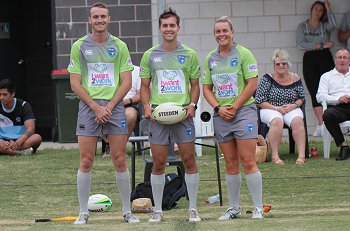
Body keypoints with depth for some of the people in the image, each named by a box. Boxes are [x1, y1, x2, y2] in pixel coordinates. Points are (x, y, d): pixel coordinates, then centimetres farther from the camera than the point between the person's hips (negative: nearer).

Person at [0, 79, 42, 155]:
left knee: (37, 138, -33)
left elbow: (30, 129, -16)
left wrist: (17, 143, -33)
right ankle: (22, 151, -37)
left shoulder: (23, 106, -4)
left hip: (20, 140, 0)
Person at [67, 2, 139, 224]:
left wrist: (109, 106, -8)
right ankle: (83, 212, 5)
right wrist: (96, 106, -9)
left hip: (114, 107, 0)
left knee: (120, 161, -1)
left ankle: (127, 210, 8)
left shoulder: (119, 46, 6)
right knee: (86, 161, -2)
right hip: (88, 107, 0)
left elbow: (127, 82, 3)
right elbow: (75, 83, 2)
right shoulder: (79, 46, 4)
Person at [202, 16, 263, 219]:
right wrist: (218, 108, -3)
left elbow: (252, 84, -8)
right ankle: (234, 208, 15)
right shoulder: (210, 59, 12)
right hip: (221, 115, 5)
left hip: (243, 110, -5)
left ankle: (258, 208, -6)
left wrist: (234, 107, -10)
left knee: (248, 161, -10)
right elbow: (206, 88, 13)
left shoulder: (243, 54, -3)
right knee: (231, 164, 9)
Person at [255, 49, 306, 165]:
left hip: (291, 109, 2)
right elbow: (259, 101, -6)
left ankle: (301, 155, -35)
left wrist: (294, 105, -8)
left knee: (297, 121, -32)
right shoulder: (267, 79, -2)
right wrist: (276, 108, -14)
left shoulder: (295, 78, 7)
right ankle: (275, 156, -35)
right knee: (276, 121, -37)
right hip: (270, 110, -2)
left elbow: (302, 98, 14)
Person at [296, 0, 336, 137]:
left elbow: (333, 25, -12)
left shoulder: (325, 26, 14)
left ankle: (322, 125, -17)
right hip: (309, 59, 0)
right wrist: (321, 46, -7)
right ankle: (321, 125, -14)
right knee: (314, 93, -8)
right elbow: (301, 44, -3)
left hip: (325, 58, 0)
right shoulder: (302, 27, 13)